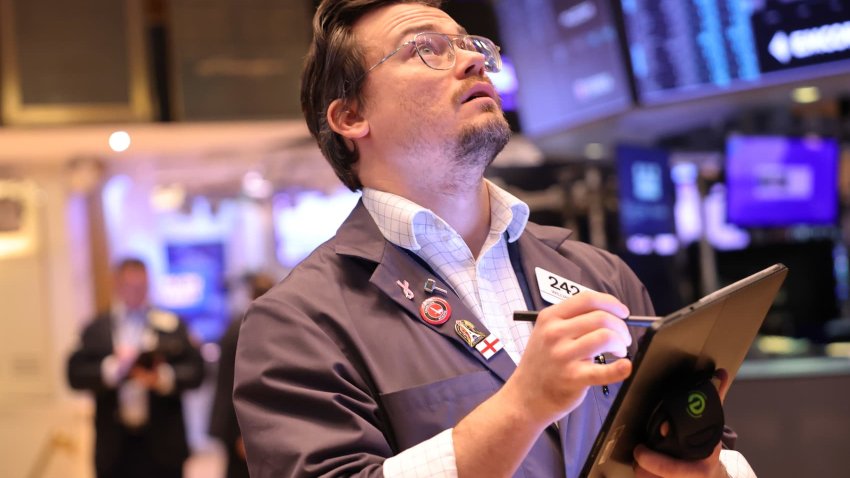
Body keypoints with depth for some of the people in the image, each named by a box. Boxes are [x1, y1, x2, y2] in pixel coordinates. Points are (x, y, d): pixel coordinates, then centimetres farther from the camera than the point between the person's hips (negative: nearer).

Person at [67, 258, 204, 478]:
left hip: (162, 445, 0)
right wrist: (111, 369, -19)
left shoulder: (172, 325, 5)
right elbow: (75, 375, -2)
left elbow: (195, 371, -1)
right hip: (115, 446, 1)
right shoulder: (95, 329, 7)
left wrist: (164, 377, -19)